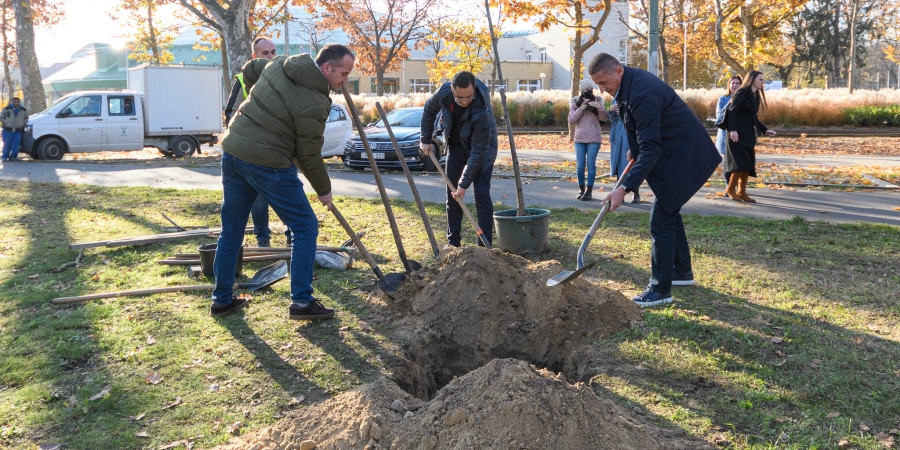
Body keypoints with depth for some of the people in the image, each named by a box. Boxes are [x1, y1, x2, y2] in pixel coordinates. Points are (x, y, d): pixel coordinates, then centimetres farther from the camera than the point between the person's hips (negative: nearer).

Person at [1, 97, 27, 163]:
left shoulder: (24, 110, 8)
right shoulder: (7, 109, 3)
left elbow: (26, 118, 25)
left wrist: (23, 123, 11)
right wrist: (6, 123, -1)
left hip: (18, 131, 2)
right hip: (8, 130, -2)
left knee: (16, 144, -3)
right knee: (7, 144, -3)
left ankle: (13, 156, 8)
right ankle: (5, 157, 6)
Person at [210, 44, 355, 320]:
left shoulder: (278, 64, 7)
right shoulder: (315, 103, -15)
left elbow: (248, 71, 26)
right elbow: (309, 155, -9)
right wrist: (324, 190, 5)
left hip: (232, 150, 8)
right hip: (267, 163, -8)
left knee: (231, 231, 17)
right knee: (305, 227, 4)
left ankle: (222, 300, 26)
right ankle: (301, 302, 3)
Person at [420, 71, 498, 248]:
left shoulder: (482, 111, -37)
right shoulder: (444, 92, -25)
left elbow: (478, 152, -33)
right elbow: (429, 110, 0)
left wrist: (464, 184, -31)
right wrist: (426, 139, 1)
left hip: (482, 148, -5)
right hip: (456, 146, 5)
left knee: (482, 194, -12)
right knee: (452, 193, 6)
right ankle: (453, 241, 17)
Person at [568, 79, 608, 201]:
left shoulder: (597, 101, 6)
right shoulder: (575, 102, 8)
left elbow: (604, 118, 0)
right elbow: (571, 120, 0)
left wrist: (599, 107, -17)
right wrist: (581, 109, -13)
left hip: (594, 138, -1)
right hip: (579, 138, 1)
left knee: (591, 164, -4)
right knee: (580, 165, 1)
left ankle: (589, 190, -2)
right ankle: (581, 189, 15)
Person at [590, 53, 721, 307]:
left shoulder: (643, 94, -30)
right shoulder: (631, 82, 2)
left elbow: (650, 150, -32)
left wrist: (624, 188, -37)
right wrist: (633, 148, 17)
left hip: (683, 158, -11)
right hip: (676, 153, 11)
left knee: (662, 218, -9)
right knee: (669, 212, 19)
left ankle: (661, 289, -1)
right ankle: (682, 272, 33)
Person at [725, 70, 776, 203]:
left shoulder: (756, 96, 16)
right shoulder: (742, 92, -8)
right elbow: (732, 112, -15)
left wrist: (765, 130, 14)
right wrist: (732, 130, -26)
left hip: (749, 134, 8)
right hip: (738, 134, -8)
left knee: (748, 164, 5)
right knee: (741, 162, -11)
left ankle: (742, 192, 11)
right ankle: (730, 189, 3)